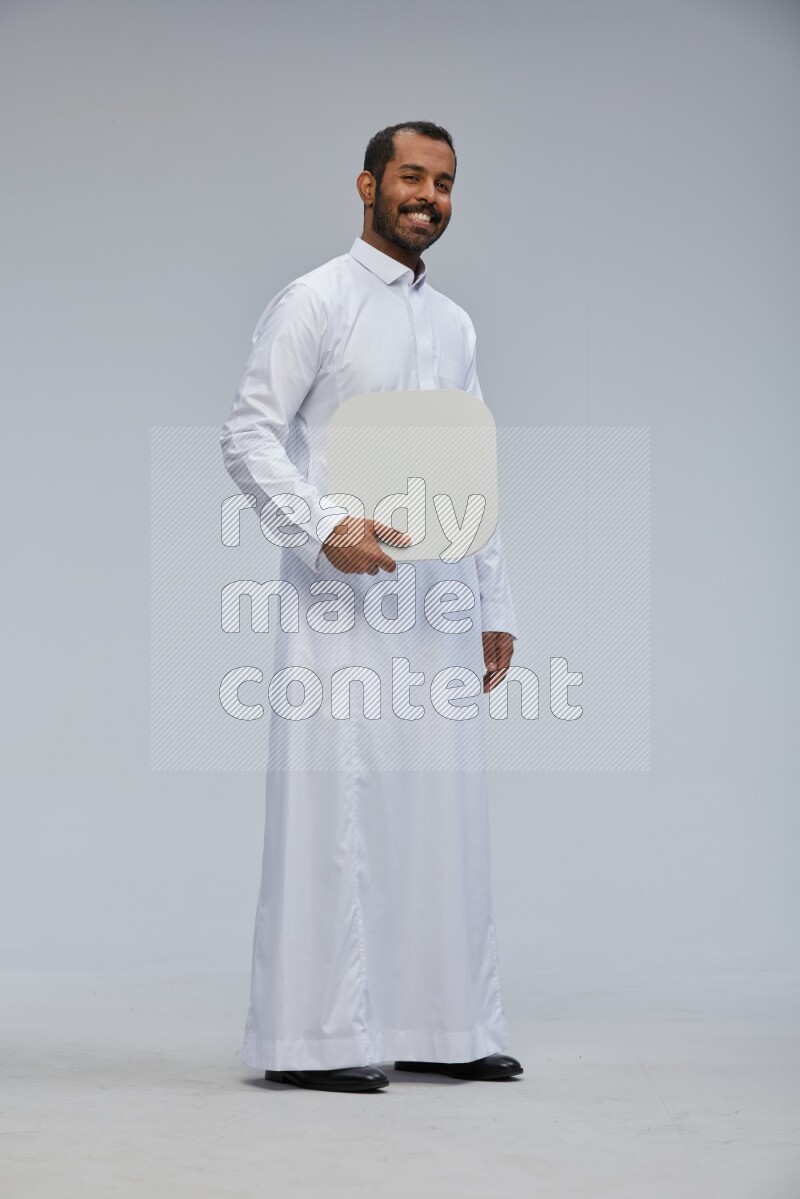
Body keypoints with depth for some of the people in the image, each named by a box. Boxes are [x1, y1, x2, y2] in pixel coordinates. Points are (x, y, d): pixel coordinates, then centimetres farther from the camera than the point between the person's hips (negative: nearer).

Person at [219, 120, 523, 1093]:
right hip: (344, 597, -6)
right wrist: (324, 529, -20)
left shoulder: (454, 324, 19)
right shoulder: (313, 303, 0)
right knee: (335, 804, -7)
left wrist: (495, 607, 17)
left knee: (443, 810, 6)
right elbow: (247, 434, -7)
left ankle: (441, 1025, 14)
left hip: (440, 599, 6)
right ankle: (314, 1038, -1)